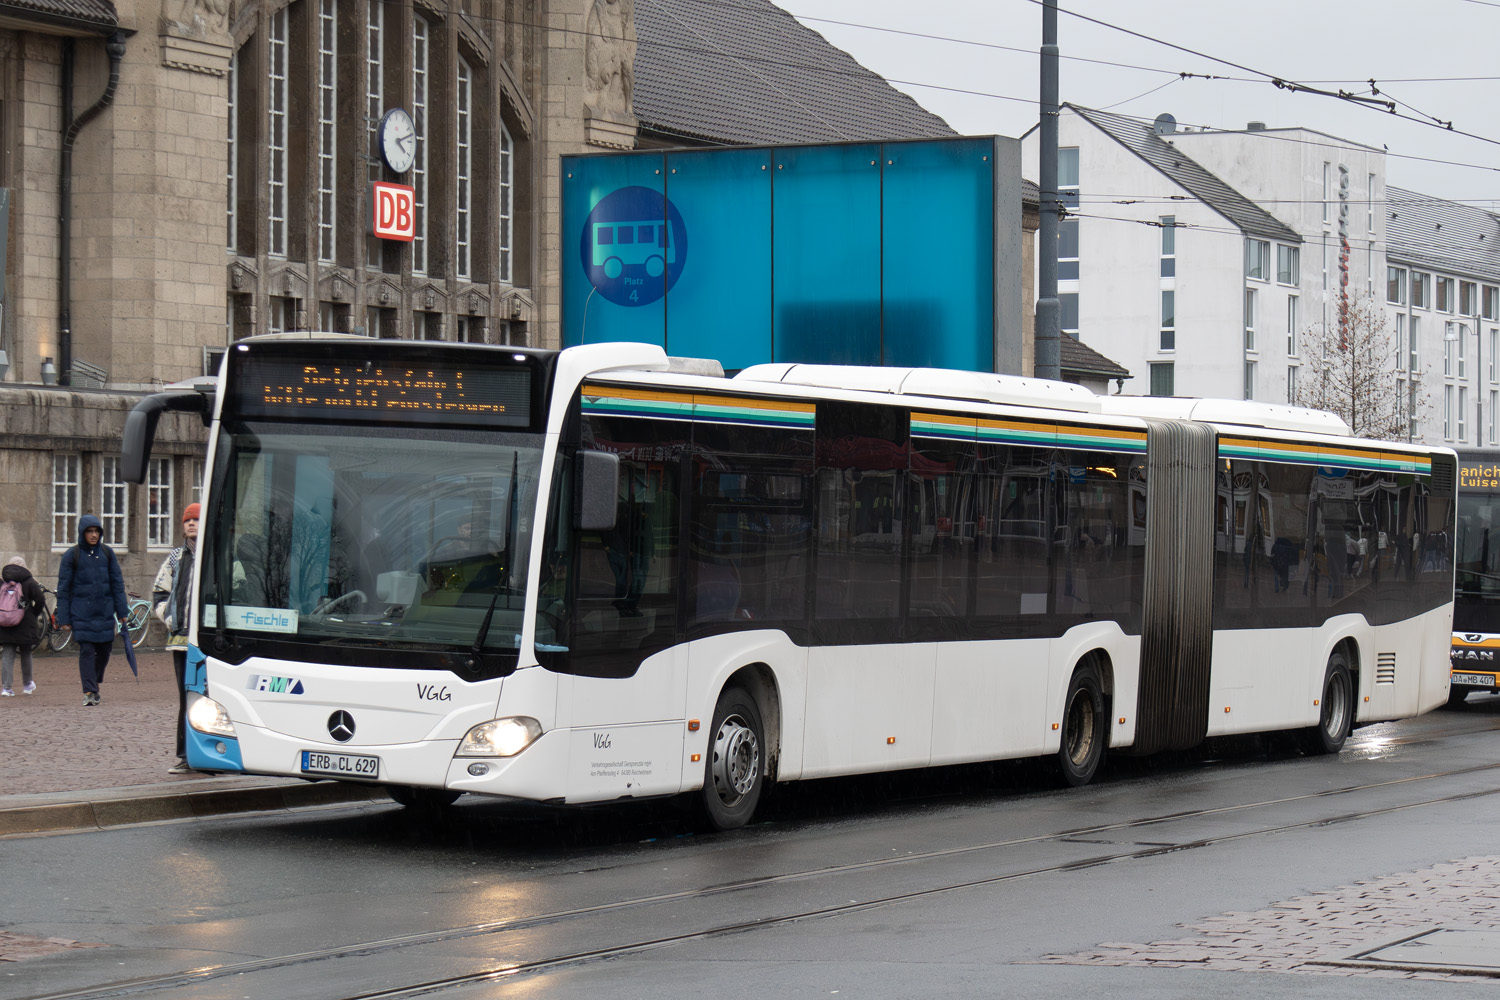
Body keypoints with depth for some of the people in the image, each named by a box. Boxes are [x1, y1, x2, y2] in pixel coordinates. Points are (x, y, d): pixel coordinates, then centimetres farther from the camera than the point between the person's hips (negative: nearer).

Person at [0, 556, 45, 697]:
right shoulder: (29, 582, -4)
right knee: (26, 653, 16)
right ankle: (27, 684, 25)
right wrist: (34, 614, 5)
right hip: (25, 625, -1)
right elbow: (40, 601, -11)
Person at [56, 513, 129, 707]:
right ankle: (88, 691, -8)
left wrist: (121, 611, 4)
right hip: (81, 612, -3)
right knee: (86, 651, -9)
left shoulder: (107, 553, 7)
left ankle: (95, 683, 28)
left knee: (104, 650, 6)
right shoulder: (72, 555, 0)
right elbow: (63, 589, 1)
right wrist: (64, 619, -3)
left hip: (105, 611, 3)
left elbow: (117, 582, 10)